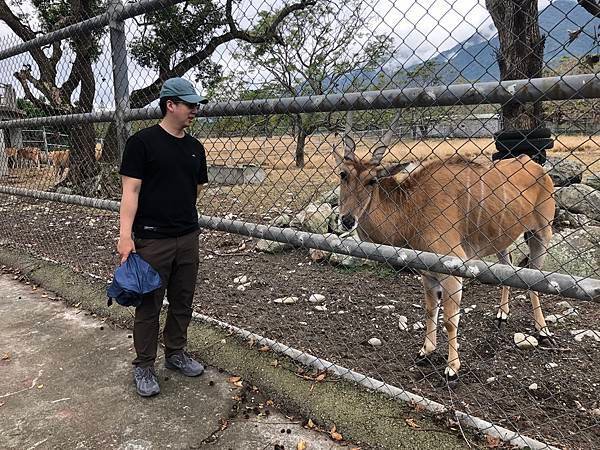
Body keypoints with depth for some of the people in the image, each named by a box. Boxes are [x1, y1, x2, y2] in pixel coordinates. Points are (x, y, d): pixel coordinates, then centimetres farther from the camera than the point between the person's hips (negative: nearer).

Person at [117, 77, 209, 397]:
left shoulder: (195, 148, 10)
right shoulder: (142, 142, -7)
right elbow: (131, 190, -11)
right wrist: (125, 234, -18)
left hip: (188, 238, 6)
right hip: (152, 240, -5)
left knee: (182, 302, 15)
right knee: (149, 306, 5)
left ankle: (176, 353, 33)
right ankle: (144, 367, 21)